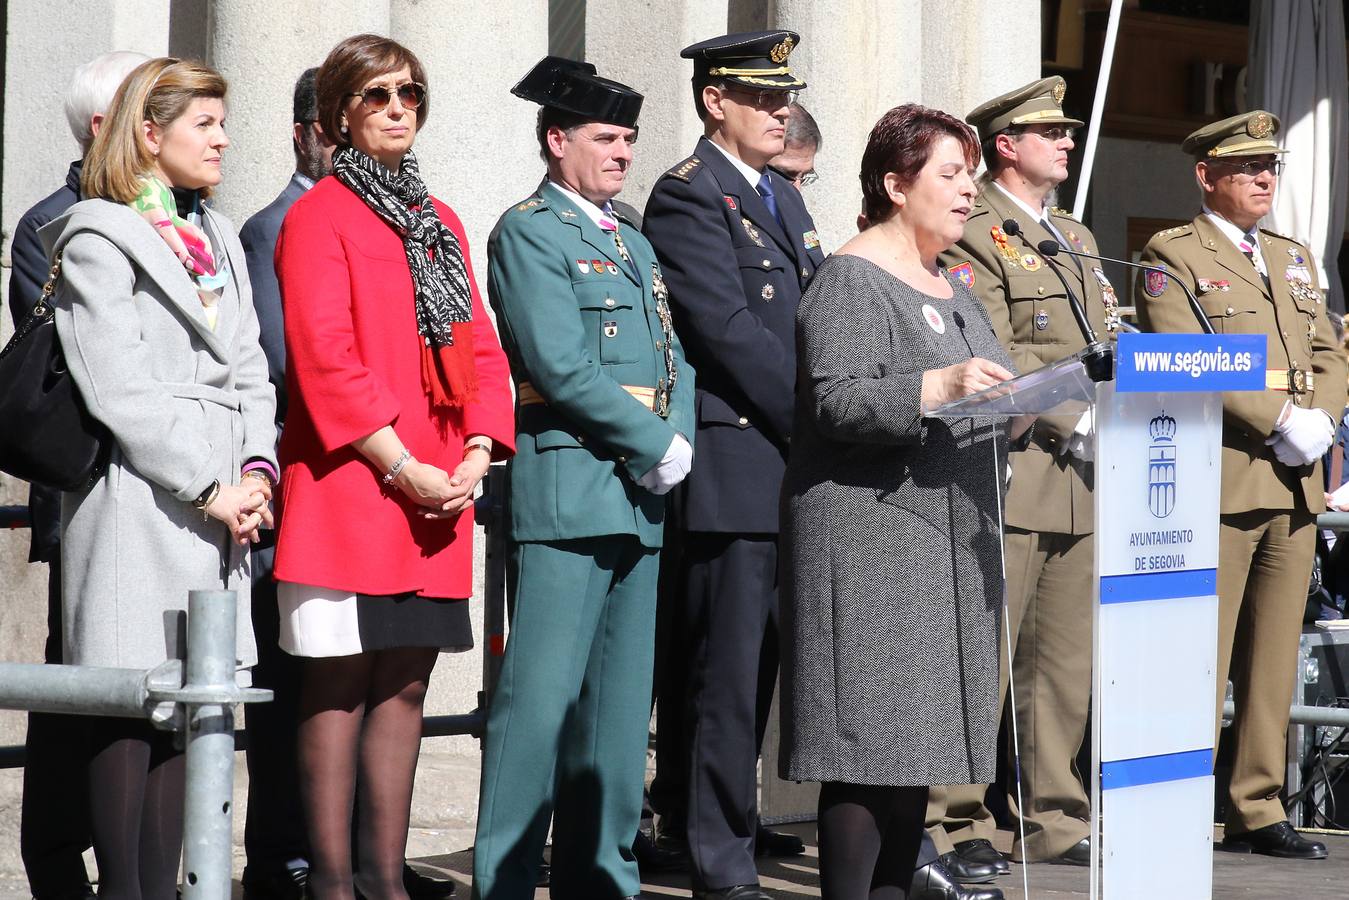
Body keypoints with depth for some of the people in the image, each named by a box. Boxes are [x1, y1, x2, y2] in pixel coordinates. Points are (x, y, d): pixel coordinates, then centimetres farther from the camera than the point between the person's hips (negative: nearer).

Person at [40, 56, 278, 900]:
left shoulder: (219, 238, 19)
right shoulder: (98, 240, -5)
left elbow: (249, 367, 16)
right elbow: (120, 392, -12)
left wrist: (257, 469, -1)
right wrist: (209, 487, -14)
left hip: (220, 507, 7)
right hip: (138, 506, -7)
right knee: (129, 706, -5)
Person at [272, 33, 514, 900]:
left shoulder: (440, 222, 17)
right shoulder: (319, 216, -4)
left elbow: (480, 347, 14)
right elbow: (325, 358, -13)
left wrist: (477, 454, -1)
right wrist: (401, 466, -17)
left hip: (439, 498, 6)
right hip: (348, 493, -6)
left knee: (405, 685, 8)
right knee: (338, 686, -2)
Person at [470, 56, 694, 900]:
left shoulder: (633, 242, 22)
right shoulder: (529, 231, -4)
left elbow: (675, 357, 19)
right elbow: (563, 365, -14)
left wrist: (680, 441, 0)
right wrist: (657, 445, -11)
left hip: (641, 497, 8)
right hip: (569, 490, -8)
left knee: (622, 702, 8)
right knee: (541, 696, -10)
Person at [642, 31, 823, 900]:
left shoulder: (785, 198, 19)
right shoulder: (688, 197, -8)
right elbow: (732, 331, -16)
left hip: (801, 472, 8)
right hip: (735, 473, -8)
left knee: (767, 670, 11)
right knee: (730, 676, -4)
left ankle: (737, 824, 18)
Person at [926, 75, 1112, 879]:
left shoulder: (1077, 239, 22)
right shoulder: (972, 238, -5)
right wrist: (1075, 425, -16)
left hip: (1081, 486, 8)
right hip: (1007, 476, -8)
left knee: (1067, 663, 11)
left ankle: (1054, 817, 19)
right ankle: (958, 825, -3)